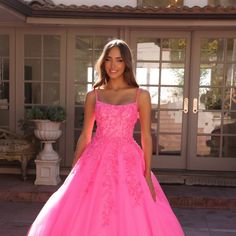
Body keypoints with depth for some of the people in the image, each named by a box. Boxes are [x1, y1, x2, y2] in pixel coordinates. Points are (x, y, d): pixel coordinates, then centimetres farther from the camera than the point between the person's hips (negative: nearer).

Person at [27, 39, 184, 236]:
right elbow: (85, 136, 10)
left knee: (131, 219, 0)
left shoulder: (141, 95, 3)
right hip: (96, 162, 1)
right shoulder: (93, 96, 7)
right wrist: (74, 171, 8)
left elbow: (146, 136, 1)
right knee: (88, 219, 2)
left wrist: (148, 175, -4)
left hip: (128, 163, -1)